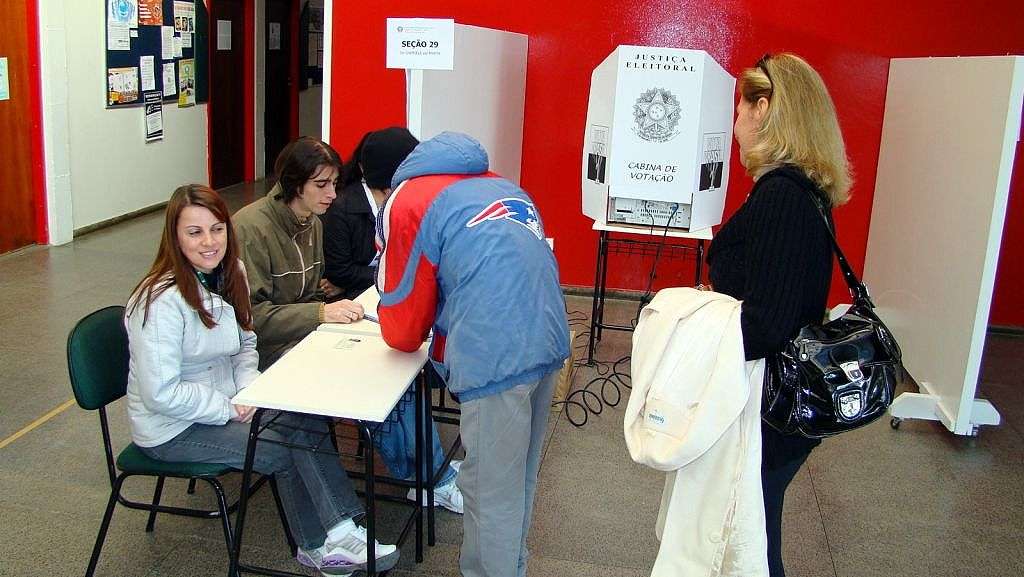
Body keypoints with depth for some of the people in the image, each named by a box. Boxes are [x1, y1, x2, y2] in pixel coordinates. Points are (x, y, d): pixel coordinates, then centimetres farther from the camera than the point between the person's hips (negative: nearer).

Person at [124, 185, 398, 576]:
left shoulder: (229, 275, 0)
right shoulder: (163, 301, -25)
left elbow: (245, 344, 12)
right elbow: (161, 393, -26)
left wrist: (248, 390, -6)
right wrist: (230, 410, -19)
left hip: (225, 401, 7)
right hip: (173, 429, -7)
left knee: (308, 422, -15)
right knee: (289, 448, -16)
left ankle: (323, 544, -7)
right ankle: (322, 544, 2)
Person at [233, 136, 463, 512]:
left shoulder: (312, 222, 9)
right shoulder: (251, 227, -17)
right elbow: (251, 314, -20)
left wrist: (332, 306, -3)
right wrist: (321, 313, -26)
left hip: (307, 333, 8)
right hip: (271, 347, -7)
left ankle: (432, 472, -10)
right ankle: (430, 477, -8)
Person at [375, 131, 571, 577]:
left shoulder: (405, 202, 4)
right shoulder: (498, 184, 25)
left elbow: (403, 331, 8)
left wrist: (392, 324, 29)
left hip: (498, 356, -8)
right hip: (549, 340, 8)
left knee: (491, 490, 7)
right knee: (520, 477, 23)